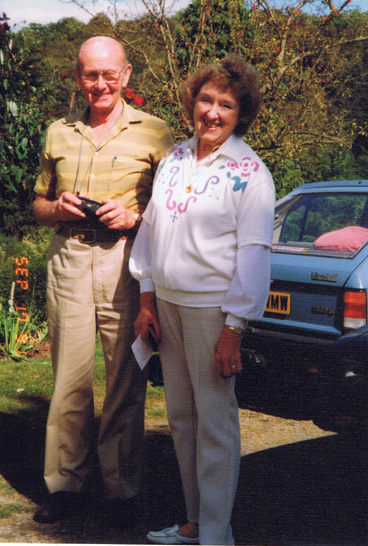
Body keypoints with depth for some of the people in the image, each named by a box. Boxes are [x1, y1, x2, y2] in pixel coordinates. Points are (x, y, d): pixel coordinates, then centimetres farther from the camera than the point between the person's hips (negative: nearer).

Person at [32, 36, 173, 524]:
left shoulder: (153, 133, 6)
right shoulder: (59, 133, 16)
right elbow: (39, 205, 22)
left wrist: (133, 216, -12)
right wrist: (57, 209, 0)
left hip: (126, 261, -2)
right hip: (68, 259, 3)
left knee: (126, 379, 0)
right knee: (69, 377, 2)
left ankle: (122, 486, 10)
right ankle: (64, 483, 12)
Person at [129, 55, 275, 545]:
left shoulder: (249, 172, -8)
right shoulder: (173, 159, 9)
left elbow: (252, 254, -11)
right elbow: (150, 227, 15)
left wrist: (232, 330, -15)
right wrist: (147, 299, 10)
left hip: (212, 309, -6)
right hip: (168, 303, 6)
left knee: (215, 422, -1)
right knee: (181, 416, 12)